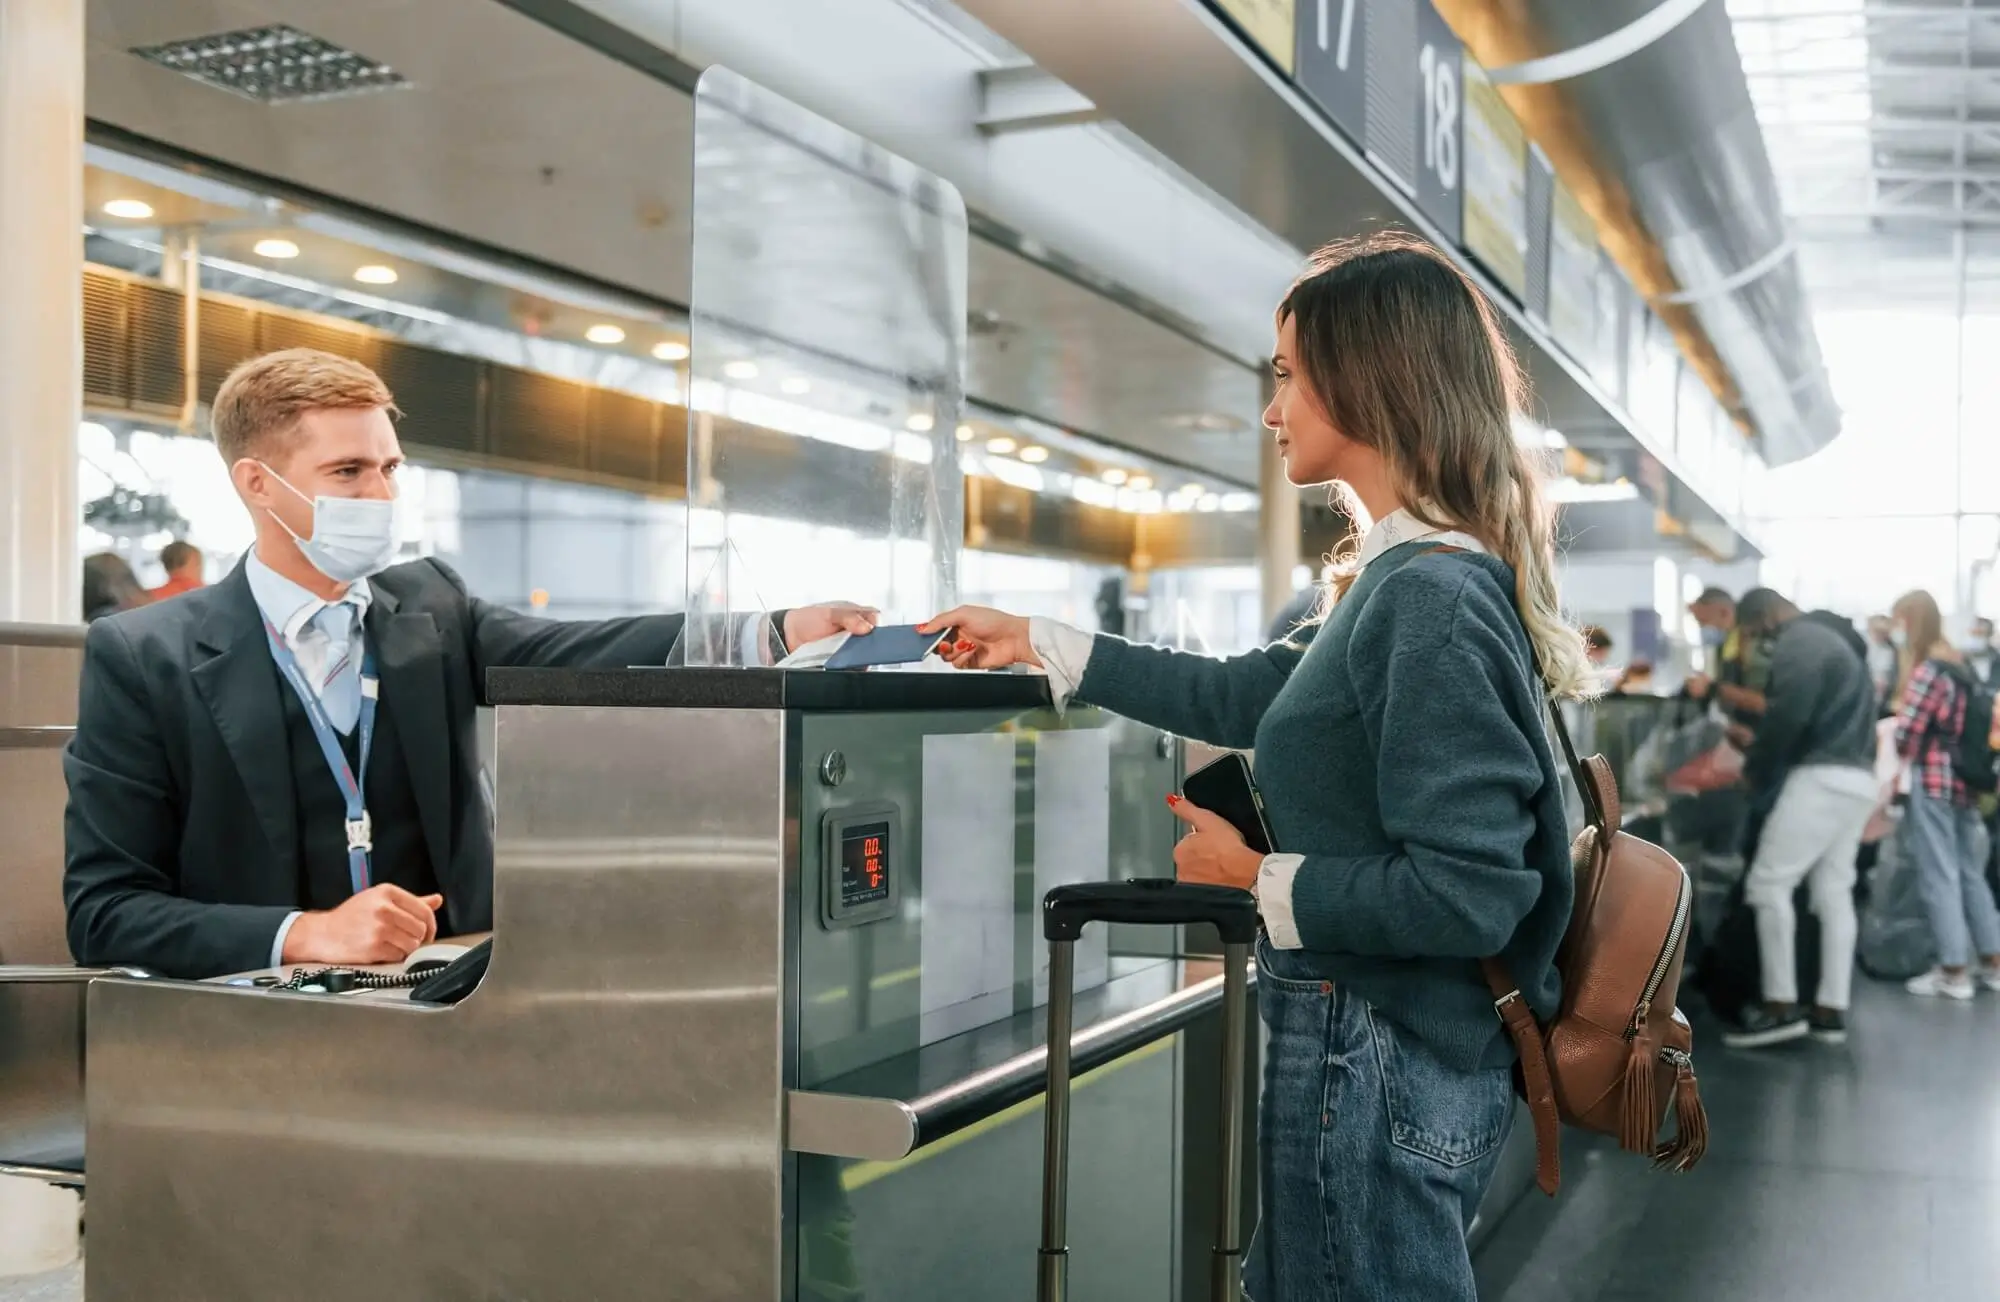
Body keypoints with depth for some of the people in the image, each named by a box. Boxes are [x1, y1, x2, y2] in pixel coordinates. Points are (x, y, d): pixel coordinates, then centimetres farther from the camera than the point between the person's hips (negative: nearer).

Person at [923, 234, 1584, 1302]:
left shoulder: (1432, 601, -22)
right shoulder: (1399, 582, 8)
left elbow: (1465, 894, -27)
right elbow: (1250, 696, 20)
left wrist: (1259, 877, -14)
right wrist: (1038, 644, 23)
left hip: (1379, 1071, -10)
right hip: (1368, 1051, 10)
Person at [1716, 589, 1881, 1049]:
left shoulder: (1798, 643, -10)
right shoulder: (1833, 638, 22)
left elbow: (1787, 717, -20)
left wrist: (1756, 773, -4)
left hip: (1822, 777, -10)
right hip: (1856, 778, 10)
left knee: (1769, 883, -7)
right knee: (1834, 890, 9)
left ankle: (1782, 1006, -8)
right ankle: (1831, 1011, 9)